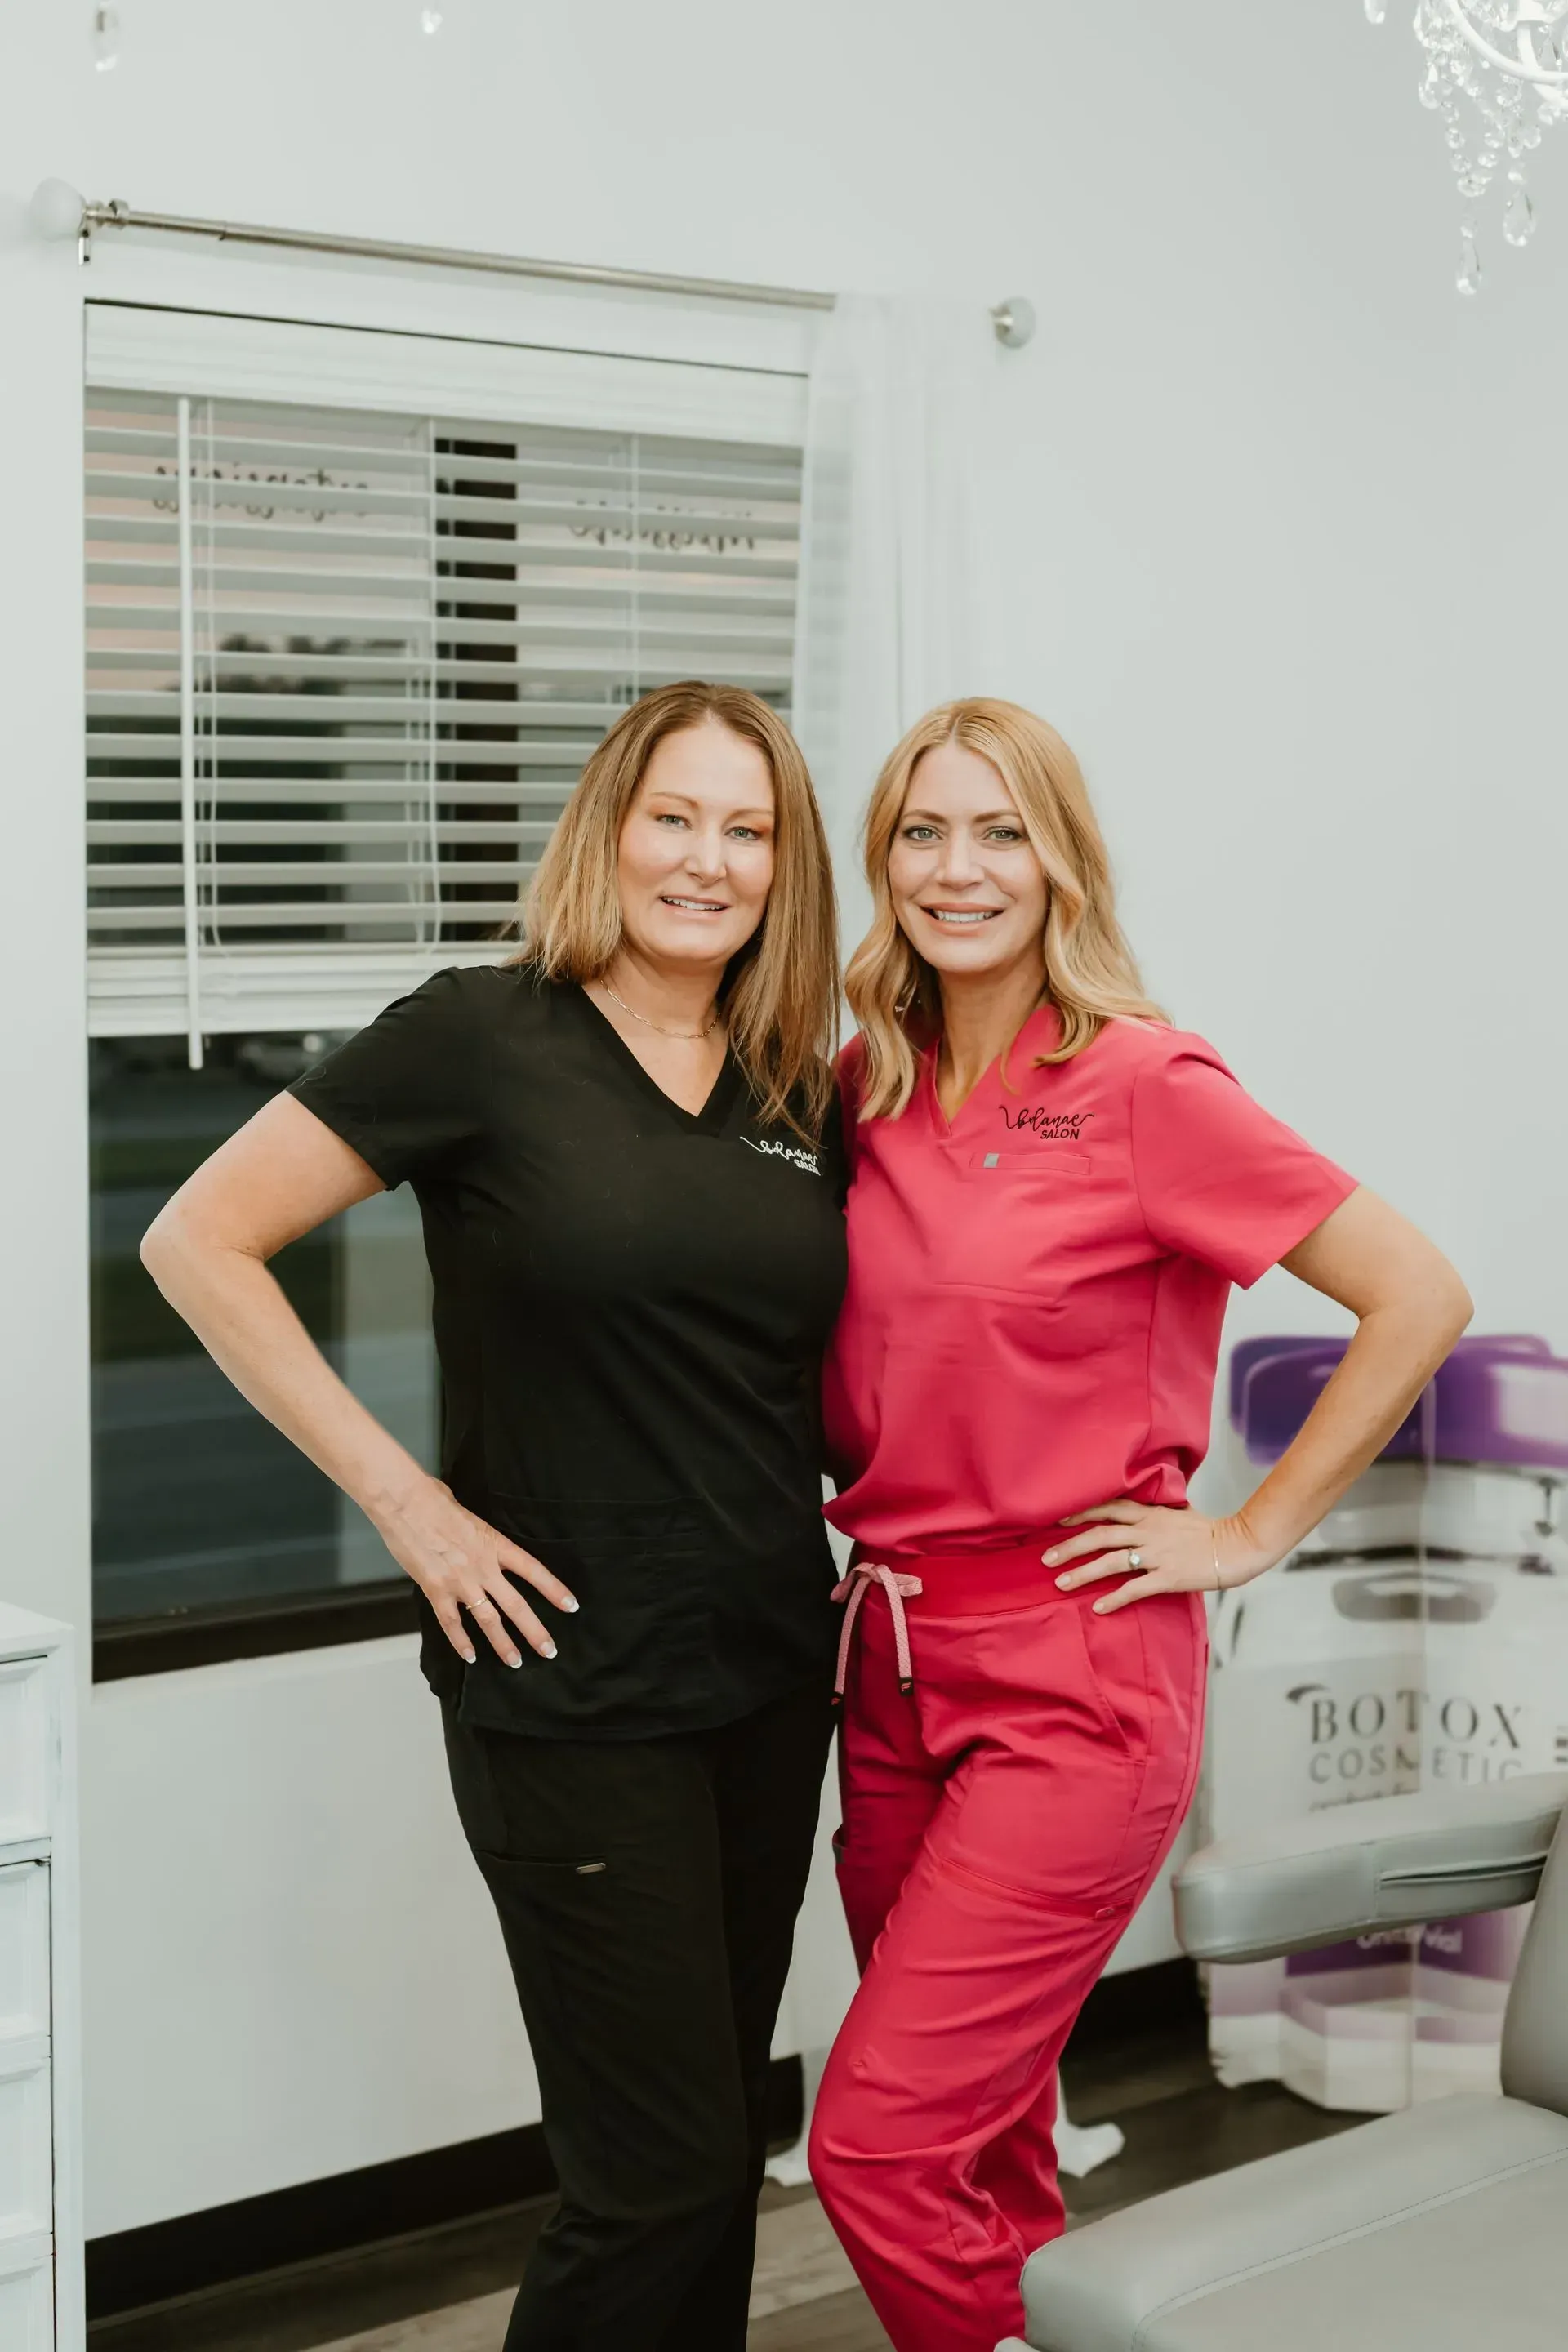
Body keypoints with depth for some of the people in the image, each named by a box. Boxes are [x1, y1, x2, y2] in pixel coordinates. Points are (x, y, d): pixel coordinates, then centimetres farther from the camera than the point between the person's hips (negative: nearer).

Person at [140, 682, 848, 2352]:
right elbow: (198, 1243, -11)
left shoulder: (808, 1101, 6)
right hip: (569, 1690, -6)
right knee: (664, 2174, -1)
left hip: (771, 1678, 6)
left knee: (717, 2144, 16)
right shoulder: (484, 1039, -10)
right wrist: (405, 1500, -14)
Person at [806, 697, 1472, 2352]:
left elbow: (1417, 1298, -12)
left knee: (877, 2141, -9)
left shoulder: (1145, 1087, -12)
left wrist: (1251, 1534, -10)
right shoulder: (867, 1093, 6)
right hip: (895, 1665, 6)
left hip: (1076, 1679, -6)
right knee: (983, 2141, 15)